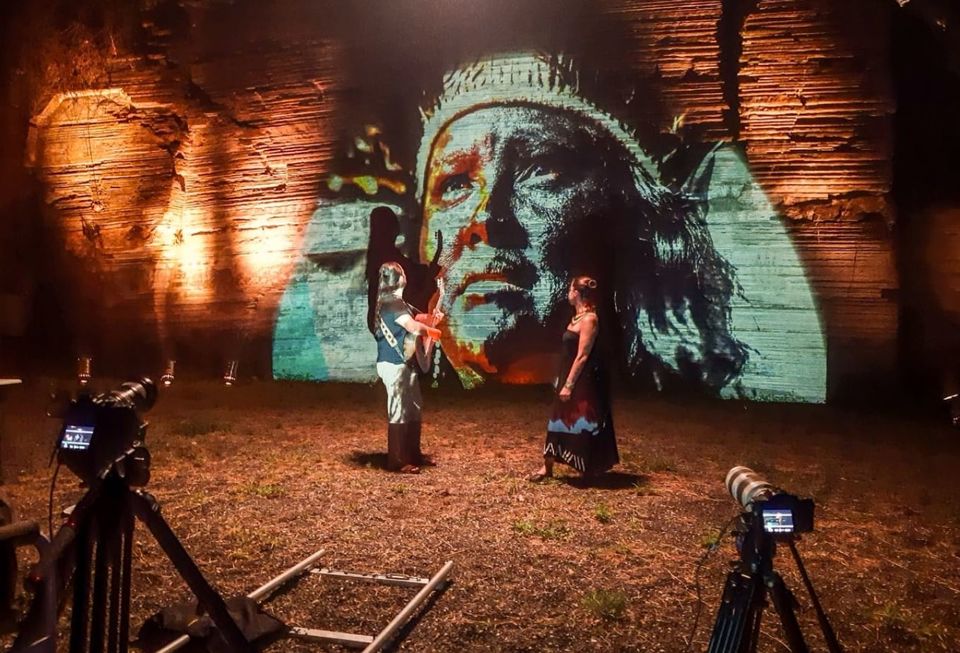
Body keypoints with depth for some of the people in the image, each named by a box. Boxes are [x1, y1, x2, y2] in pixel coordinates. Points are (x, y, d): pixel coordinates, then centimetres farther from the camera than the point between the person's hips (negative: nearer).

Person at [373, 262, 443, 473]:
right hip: (394, 366, -10)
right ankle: (397, 461, 3)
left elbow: (416, 320, 17)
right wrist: (433, 330, -10)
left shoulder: (395, 302, 14)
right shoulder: (393, 303, -17)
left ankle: (413, 455, 26)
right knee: (399, 412, -5)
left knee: (414, 409, 16)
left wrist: (430, 319, -4)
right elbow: (415, 328, -29)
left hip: (403, 364, 10)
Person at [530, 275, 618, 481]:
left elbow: (582, 357, -21)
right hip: (571, 379, 10)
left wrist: (568, 385, -21)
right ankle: (547, 467, 21)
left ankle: (591, 472, 14)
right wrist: (563, 381, 18)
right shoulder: (578, 317, 12)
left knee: (582, 424, 1)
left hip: (583, 382, -10)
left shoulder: (589, 319, -17)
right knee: (559, 422, 13)